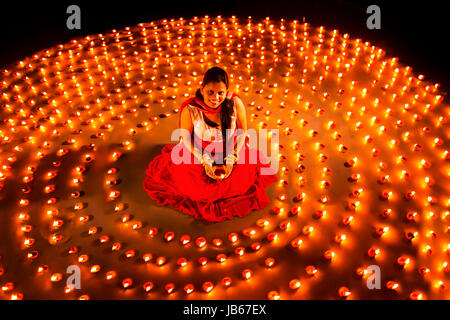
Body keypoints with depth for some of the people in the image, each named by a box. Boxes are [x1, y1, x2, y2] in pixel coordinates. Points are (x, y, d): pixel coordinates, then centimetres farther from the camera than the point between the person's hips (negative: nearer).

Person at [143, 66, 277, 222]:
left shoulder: (235, 103, -21)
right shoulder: (190, 109, -24)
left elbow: (242, 131, -7)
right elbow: (186, 137, -10)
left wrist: (231, 159, -16)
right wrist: (205, 161, -19)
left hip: (229, 152, 2)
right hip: (197, 151, -1)